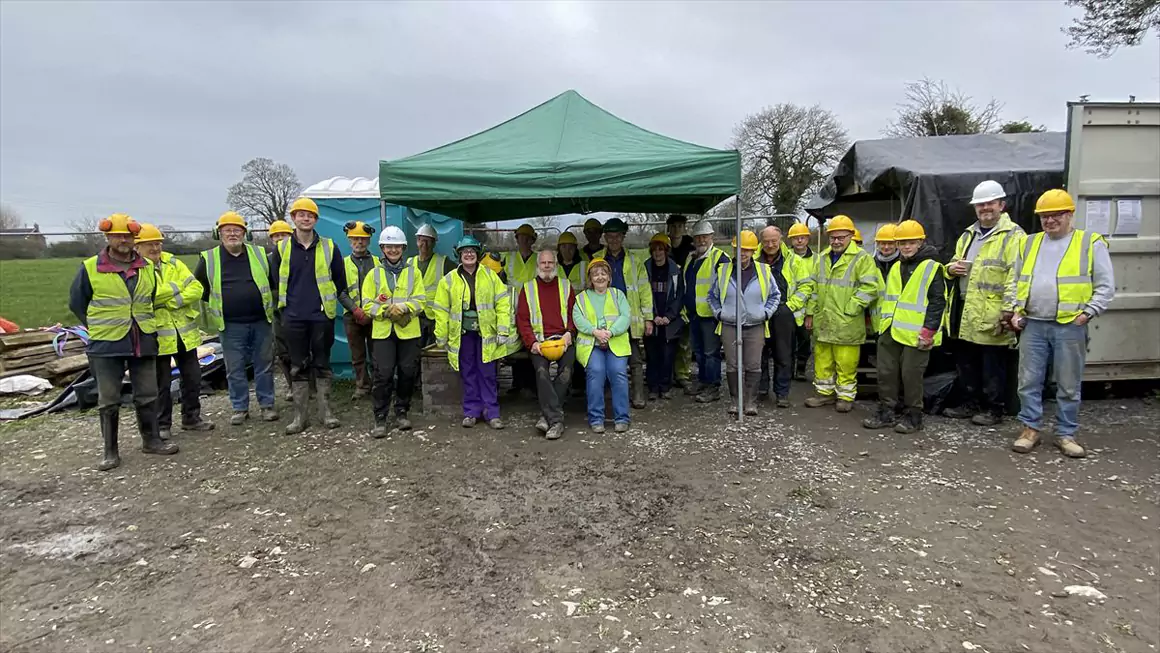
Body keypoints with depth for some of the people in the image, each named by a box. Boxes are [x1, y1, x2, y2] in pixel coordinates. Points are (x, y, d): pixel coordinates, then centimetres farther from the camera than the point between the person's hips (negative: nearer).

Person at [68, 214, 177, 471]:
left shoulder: (148, 268, 7)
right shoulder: (90, 268, -3)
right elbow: (76, 303, 6)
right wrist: (98, 327, 4)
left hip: (144, 343, 3)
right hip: (106, 345, -3)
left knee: (148, 395, 9)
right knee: (108, 400, 3)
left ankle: (151, 440, 23)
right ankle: (110, 451, 13)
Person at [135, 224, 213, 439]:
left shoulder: (173, 263, 6)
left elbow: (196, 288, -3)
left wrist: (171, 300, -16)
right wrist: (176, 288, -17)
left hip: (185, 333, 5)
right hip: (157, 336, -5)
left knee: (193, 378, 13)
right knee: (162, 383, 7)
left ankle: (191, 417, 29)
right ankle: (162, 425, 21)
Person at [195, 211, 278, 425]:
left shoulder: (260, 255, 5)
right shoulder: (208, 259, 3)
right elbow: (199, 289, 11)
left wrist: (273, 308, 10)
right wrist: (210, 315, 8)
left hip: (261, 322, 1)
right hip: (231, 326, 0)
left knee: (264, 365, 7)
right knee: (235, 369, 6)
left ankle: (267, 404, 18)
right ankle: (240, 408, 18)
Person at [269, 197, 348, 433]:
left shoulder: (329, 247, 0)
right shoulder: (282, 248, 3)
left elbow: (339, 279, 8)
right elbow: (276, 280, 12)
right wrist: (288, 304, 13)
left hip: (322, 316, -1)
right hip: (294, 318, 1)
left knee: (322, 365, 7)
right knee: (298, 368, 7)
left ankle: (326, 412, 15)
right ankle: (299, 416, 14)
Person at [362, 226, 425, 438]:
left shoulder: (413, 272, 9)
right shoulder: (374, 274, 8)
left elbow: (420, 300, 0)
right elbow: (367, 304, 2)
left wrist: (403, 307, -18)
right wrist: (386, 311, -14)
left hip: (408, 331, 1)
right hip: (383, 332, -1)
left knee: (408, 373, 4)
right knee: (383, 374, -6)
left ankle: (401, 413, 21)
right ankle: (380, 418, 4)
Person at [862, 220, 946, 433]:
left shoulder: (932, 268, -6)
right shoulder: (895, 267, 15)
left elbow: (937, 302, -11)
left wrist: (929, 331, -16)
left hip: (915, 334, -7)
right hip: (890, 331, 7)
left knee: (911, 376, -1)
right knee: (886, 372, 9)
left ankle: (913, 417, 13)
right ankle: (886, 413, 19)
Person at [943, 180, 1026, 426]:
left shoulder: (1013, 235, -8)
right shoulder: (968, 235, 16)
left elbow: (1015, 276, -15)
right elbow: (955, 262, 28)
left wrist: (1008, 309, -21)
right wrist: (951, 268, 3)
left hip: (991, 315, -8)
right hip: (965, 312, 8)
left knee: (993, 366, 2)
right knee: (966, 362, 15)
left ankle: (995, 409, 14)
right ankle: (970, 404, 27)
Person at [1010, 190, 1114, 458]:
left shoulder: (1090, 243, 1)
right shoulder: (1029, 244, 12)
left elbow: (1106, 287, 0)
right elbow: (1017, 282, 18)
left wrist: (1088, 312, -10)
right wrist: (1017, 310, 7)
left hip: (1070, 327, -3)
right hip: (1033, 325, 3)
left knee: (1068, 386, 6)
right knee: (1029, 382, 5)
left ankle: (1066, 434, 18)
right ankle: (1031, 428, 18)